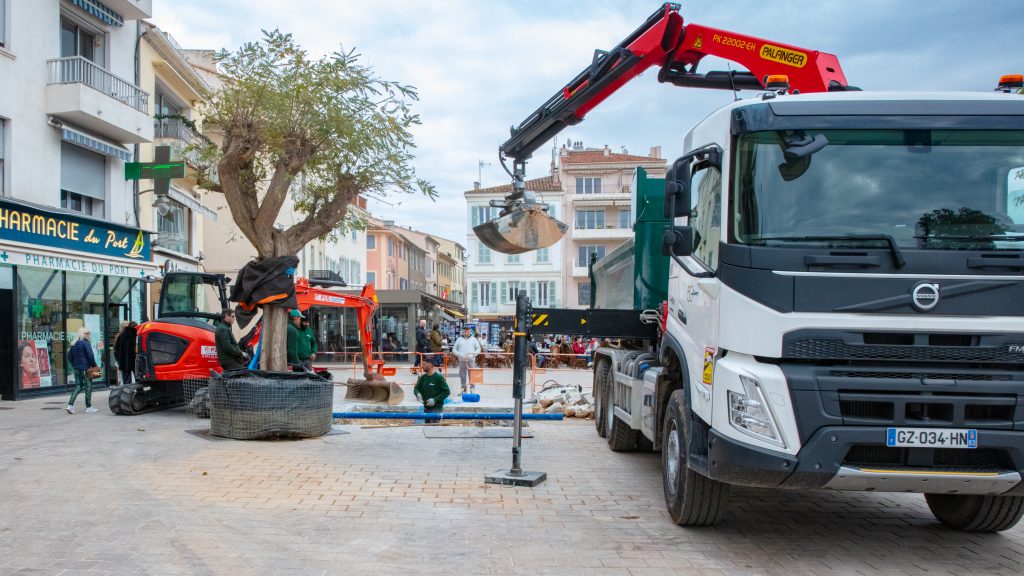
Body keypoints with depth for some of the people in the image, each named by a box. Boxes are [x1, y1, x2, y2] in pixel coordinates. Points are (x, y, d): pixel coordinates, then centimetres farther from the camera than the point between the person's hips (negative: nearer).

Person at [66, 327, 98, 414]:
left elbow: (69, 356, 14)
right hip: (85, 368, -7)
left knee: (78, 387, 11)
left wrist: (74, 365, 19)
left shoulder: (74, 344, 11)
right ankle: (88, 407, 7)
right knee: (88, 387, 3)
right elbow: (90, 355, -17)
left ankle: (70, 405, -4)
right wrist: (94, 365, -6)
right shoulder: (86, 343, -12)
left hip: (76, 369, 7)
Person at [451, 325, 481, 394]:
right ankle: (464, 389, 10)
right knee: (462, 375, 2)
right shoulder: (459, 339, 10)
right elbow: (454, 349, 9)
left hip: (471, 360, -1)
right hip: (462, 360, 1)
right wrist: (459, 355, -8)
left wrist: (472, 354, -9)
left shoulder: (474, 339, 9)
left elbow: (478, 349, 7)